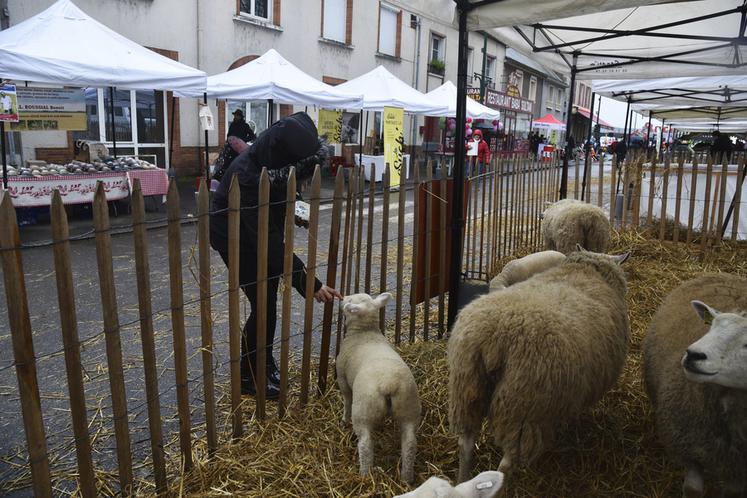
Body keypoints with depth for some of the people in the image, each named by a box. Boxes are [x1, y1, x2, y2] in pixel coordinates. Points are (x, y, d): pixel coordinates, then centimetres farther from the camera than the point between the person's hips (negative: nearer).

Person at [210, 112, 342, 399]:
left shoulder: (279, 162, -20)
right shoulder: (247, 176, -39)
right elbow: (268, 242, -38)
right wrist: (310, 285, -38)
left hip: (262, 229, 7)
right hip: (235, 236, -7)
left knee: (269, 297, 10)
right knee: (263, 302, -7)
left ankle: (266, 364, 27)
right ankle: (250, 377, 12)